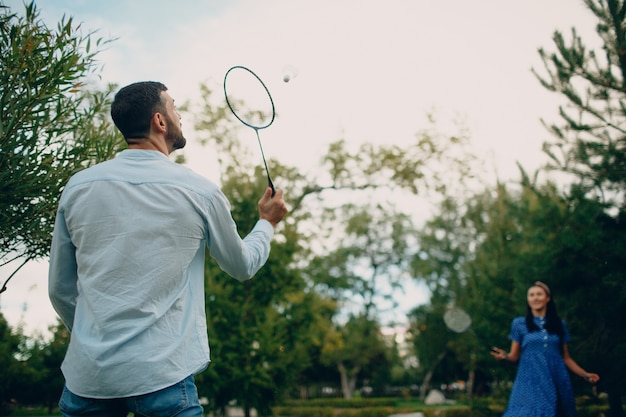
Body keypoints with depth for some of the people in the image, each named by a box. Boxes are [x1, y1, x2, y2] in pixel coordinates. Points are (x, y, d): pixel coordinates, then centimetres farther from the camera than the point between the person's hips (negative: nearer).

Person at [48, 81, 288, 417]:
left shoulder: (77, 187, 2)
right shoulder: (201, 192, -3)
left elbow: (60, 290, 10)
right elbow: (242, 267, 13)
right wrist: (267, 222, 31)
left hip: (86, 376, 3)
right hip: (163, 377, -3)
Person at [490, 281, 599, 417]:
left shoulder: (559, 324, 11)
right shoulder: (519, 323, 6)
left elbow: (566, 357, 15)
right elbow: (515, 356, 5)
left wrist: (585, 374, 6)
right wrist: (505, 356, -16)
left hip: (556, 383, 2)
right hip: (530, 383, -2)